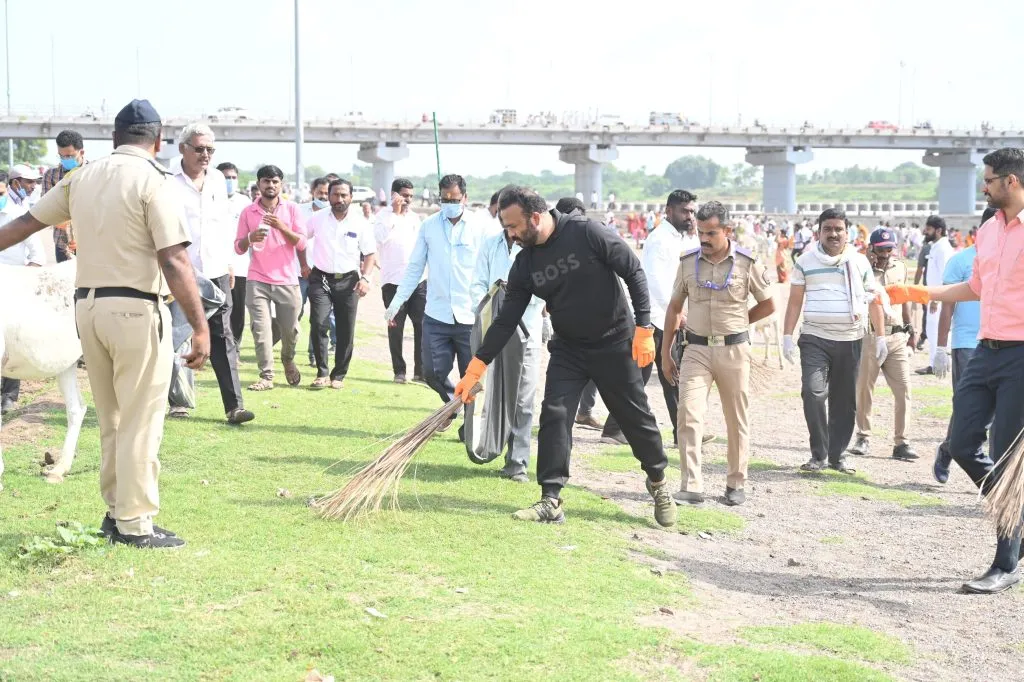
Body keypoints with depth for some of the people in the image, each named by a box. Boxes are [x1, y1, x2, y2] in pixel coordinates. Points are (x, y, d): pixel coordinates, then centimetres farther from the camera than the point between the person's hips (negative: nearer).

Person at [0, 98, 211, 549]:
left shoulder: (82, 178, 9)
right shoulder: (153, 181, -10)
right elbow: (174, 262, -17)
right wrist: (200, 327, -16)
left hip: (88, 306, 7)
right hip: (136, 309, -7)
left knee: (111, 421, 17)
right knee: (141, 422, 1)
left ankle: (116, 512, 24)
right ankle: (135, 524, 4)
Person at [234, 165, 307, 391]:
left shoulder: (292, 209, 4)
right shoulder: (248, 212, 5)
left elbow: (302, 243, -2)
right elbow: (238, 247, 5)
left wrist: (282, 227, -17)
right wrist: (250, 238, -17)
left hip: (287, 280, 0)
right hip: (257, 281, 0)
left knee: (290, 329, 6)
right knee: (261, 330, -7)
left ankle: (288, 361, 35)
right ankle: (266, 376, -2)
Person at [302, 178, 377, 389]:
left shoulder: (360, 223, 0)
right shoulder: (318, 219, 1)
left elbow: (370, 253, 3)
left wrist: (365, 278, -9)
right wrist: (303, 265, 9)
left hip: (348, 280, 0)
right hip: (321, 279, 0)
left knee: (346, 331, 2)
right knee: (318, 325, -13)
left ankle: (339, 375, 13)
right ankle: (322, 373, -4)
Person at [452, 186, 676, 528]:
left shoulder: (586, 232, -19)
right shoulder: (525, 264, -5)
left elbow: (634, 272, -13)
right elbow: (506, 320, -1)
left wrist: (644, 328, -18)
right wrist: (475, 369, -4)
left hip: (615, 343, -4)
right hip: (568, 348, 4)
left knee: (636, 417, 7)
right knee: (554, 416, -10)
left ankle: (658, 482, 30)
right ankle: (551, 502, -6)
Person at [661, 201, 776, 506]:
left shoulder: (748, 263, -4)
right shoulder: (688, 262, 2)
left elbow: (768, 305, 7)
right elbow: (675, 307, 10)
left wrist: (734, 323, 5)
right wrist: (665, 352, 9)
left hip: (734, 351, -1)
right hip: (696, 349, 1)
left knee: (736, 420, 8)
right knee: (688, 414, -12)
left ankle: (736, 484, 21)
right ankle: (691, 487, -12)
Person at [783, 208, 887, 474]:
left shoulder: (859, 262, 9)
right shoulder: (806, 261, 5)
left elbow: (874, 300, 11)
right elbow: (795, 301, 6)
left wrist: (880, 336, 6)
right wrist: (787, 335, -2)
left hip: (850, 340, 2)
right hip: (814, 338, -2)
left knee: (845, 400, 5)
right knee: (813, 392, -17)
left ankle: (837, 455, 16)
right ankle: (818, 454, -7)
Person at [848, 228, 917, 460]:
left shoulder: (900, 267, 10)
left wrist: (910, 330, 22)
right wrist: (868, 267, -20)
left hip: (897, 337, 4)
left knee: (903, 390, -1)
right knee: (864, 390, 5)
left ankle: (901, 442, 3)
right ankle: (863, 438, 17)